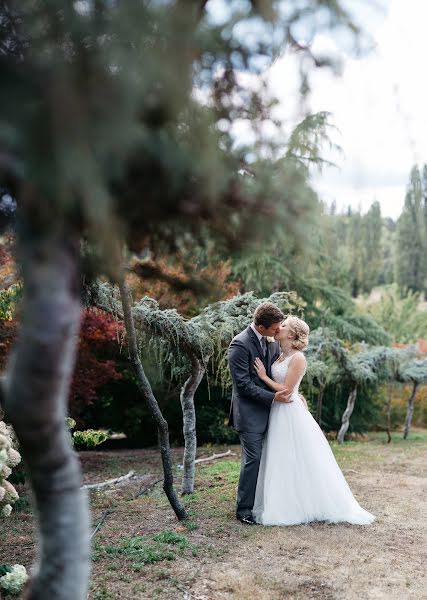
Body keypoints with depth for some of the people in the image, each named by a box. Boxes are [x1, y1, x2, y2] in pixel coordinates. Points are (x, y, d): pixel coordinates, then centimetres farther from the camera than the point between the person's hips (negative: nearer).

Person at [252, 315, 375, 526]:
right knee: (280, 462, 14)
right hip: (278, 414, 9)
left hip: (291, 414, -8)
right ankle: (284, 505, 26)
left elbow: (286, 390, -18)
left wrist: (264, 376, -13)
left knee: (297, 461, 2)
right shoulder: (281, 356, 9)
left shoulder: (297, 358, -16)